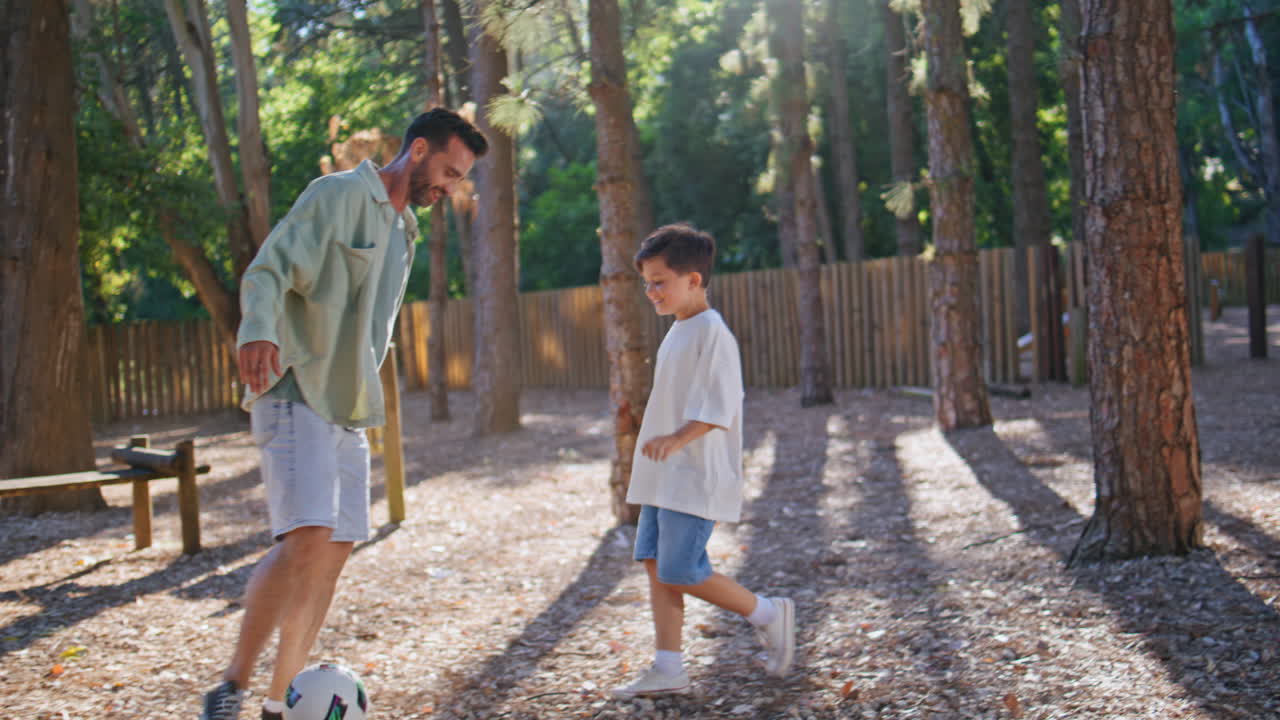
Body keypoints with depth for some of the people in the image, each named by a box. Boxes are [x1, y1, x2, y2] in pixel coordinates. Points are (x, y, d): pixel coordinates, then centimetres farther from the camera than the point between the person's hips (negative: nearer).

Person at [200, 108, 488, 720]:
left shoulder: (403, 232, 21)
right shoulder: (339, 195, -6)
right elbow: (268, 271, -17)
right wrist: (259, 334, -35)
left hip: (347, 414, 9)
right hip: (296, 399, -9)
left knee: (333, 553, 5)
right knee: (306, 540, -21)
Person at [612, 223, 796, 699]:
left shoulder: (712, 333, -14)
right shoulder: (677, 333, 16)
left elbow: (720, 406, -21)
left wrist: (678, 439, -30)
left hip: (694, 478, -10)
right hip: (664, 478, 10)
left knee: (679, 572, -10)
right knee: (655, 563, 6)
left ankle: (767, 614, 10)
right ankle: (667, 669, 10)